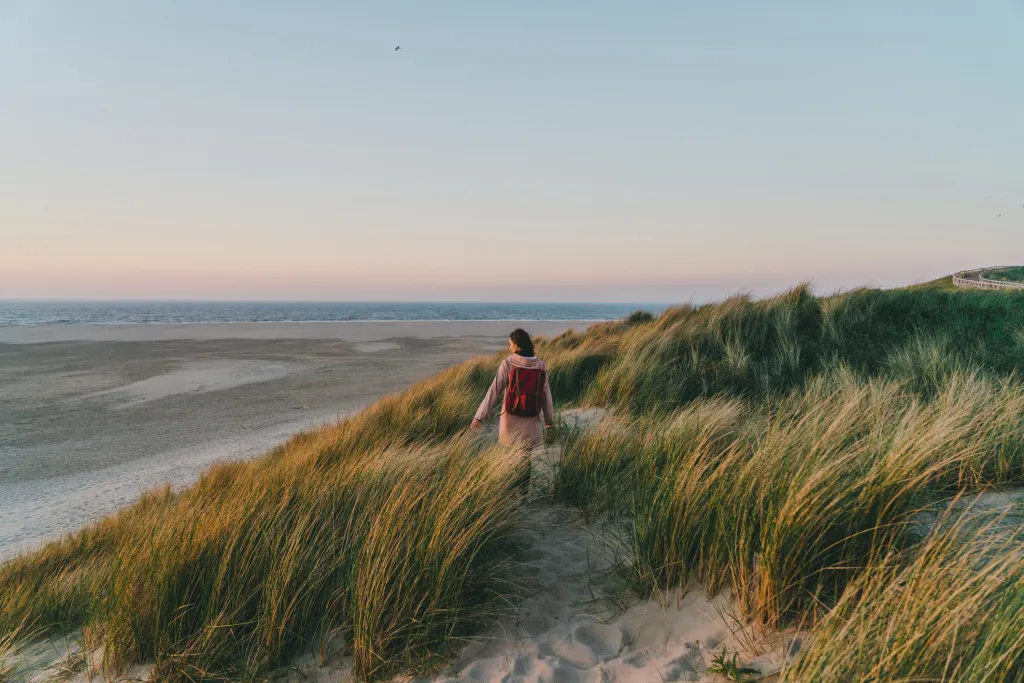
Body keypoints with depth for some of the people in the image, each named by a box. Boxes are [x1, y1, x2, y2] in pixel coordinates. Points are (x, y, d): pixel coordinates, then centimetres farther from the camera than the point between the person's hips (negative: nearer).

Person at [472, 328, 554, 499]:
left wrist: (480, 415, -6)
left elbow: (494, 392, -12)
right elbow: (546, 394, 2)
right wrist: (549, 419, 14)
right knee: (525, 457, 13)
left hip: (511, 419, -2)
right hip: (530, 421, 2)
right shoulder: (540, 366, -4)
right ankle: (523, 493, 18)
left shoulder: (507, 364, -13)